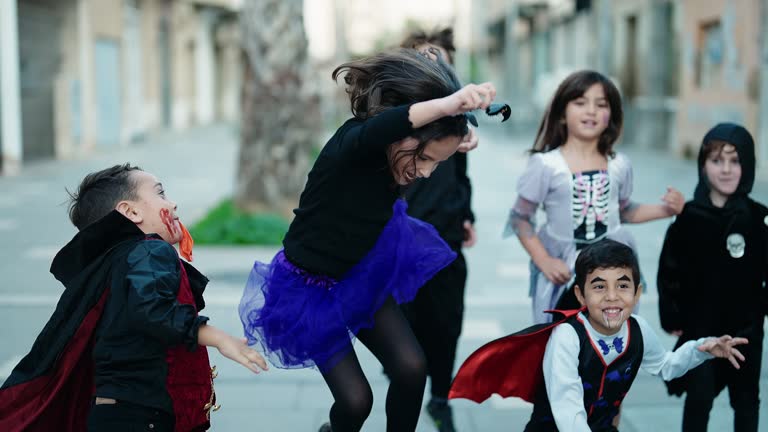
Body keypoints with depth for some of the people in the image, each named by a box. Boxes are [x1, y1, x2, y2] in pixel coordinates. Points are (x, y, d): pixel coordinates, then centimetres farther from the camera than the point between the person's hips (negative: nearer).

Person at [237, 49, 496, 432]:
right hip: (311, 287, -5)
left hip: (362, 274, 5)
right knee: (356, 399, -7)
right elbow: (378, 129, -62)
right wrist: (444, 106, -79)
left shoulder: (394, 157, -16)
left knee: (411, 368, -10)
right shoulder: (351, 144, -34)